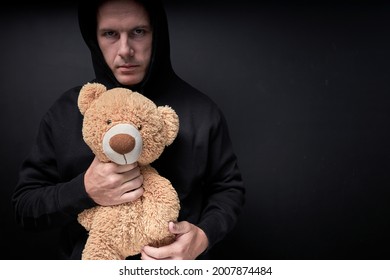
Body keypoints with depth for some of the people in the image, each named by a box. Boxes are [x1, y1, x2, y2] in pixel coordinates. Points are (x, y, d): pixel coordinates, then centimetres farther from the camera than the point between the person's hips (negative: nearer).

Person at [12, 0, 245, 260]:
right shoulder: (64, 112, -9)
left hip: (181, 265, 0)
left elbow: (230, 188, -3)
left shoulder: (202, 110, -12)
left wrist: (204, 235, -22)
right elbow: (24, 204, -6)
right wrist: (84, 191, -24)